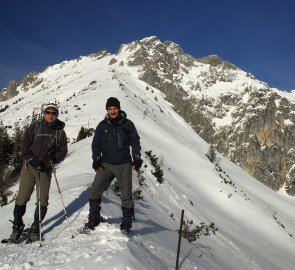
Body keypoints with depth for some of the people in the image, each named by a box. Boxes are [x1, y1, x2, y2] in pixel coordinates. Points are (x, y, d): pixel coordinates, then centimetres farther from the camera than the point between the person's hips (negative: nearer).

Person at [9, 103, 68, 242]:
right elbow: (24, 145, 1)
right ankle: (17, 225, 18)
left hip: (45, 170, 1)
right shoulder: (35, 127, 3)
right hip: (29, 167, -1)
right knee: (22, 198, 0)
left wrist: (51, 160, -13)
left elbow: (63, 151, 4)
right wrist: (31, 159, -13)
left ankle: (36, 227, 18)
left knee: (43, 200, 2)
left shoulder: (60, 132, 6)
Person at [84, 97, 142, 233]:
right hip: (106, 164, 2)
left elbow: (135, 141, 6)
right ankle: (93, 220, 11)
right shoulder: (102, 126, 7)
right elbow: (96, 144, 9)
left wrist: (136, 158, -3)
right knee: (94, 191, -6)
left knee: (126, 195, 0)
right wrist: (96, 159, -2)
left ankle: (126, 223, 14)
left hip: (124, 165, -1)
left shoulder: (128, 124, 3)